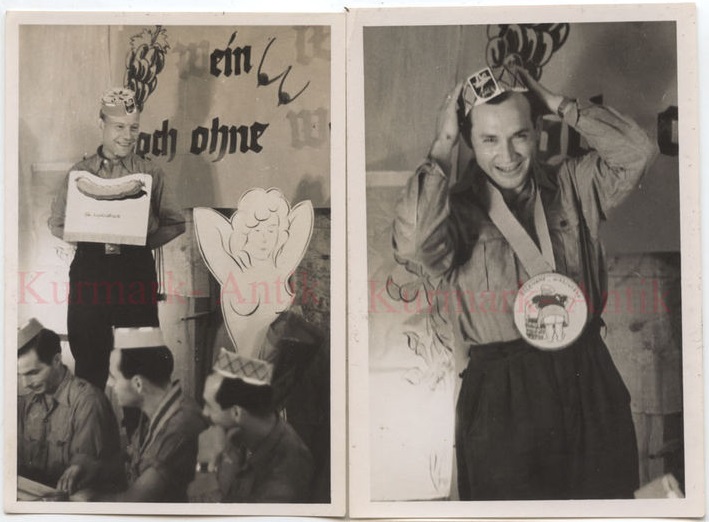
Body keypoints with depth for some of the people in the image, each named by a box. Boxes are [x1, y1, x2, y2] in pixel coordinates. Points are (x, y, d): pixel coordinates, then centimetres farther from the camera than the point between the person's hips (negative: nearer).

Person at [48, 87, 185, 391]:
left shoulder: (150, 174, 6)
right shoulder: (81, 172, 6)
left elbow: (174, 224, 6)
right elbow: (57, 223, 7)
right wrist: (94, 239, -10)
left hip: (137, 269, 0)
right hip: (90, 270, 0)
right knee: (89, 357, 4)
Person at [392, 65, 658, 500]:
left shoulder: (571, 187, 7)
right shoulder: (456, 207, -6)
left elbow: (638, 152, -3)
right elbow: (416, 244, -27)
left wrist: (559, 104, -4)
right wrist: (443, 147, -17)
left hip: (589, 381, 4)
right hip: (501, 395, -4)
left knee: (606, 495, 15)